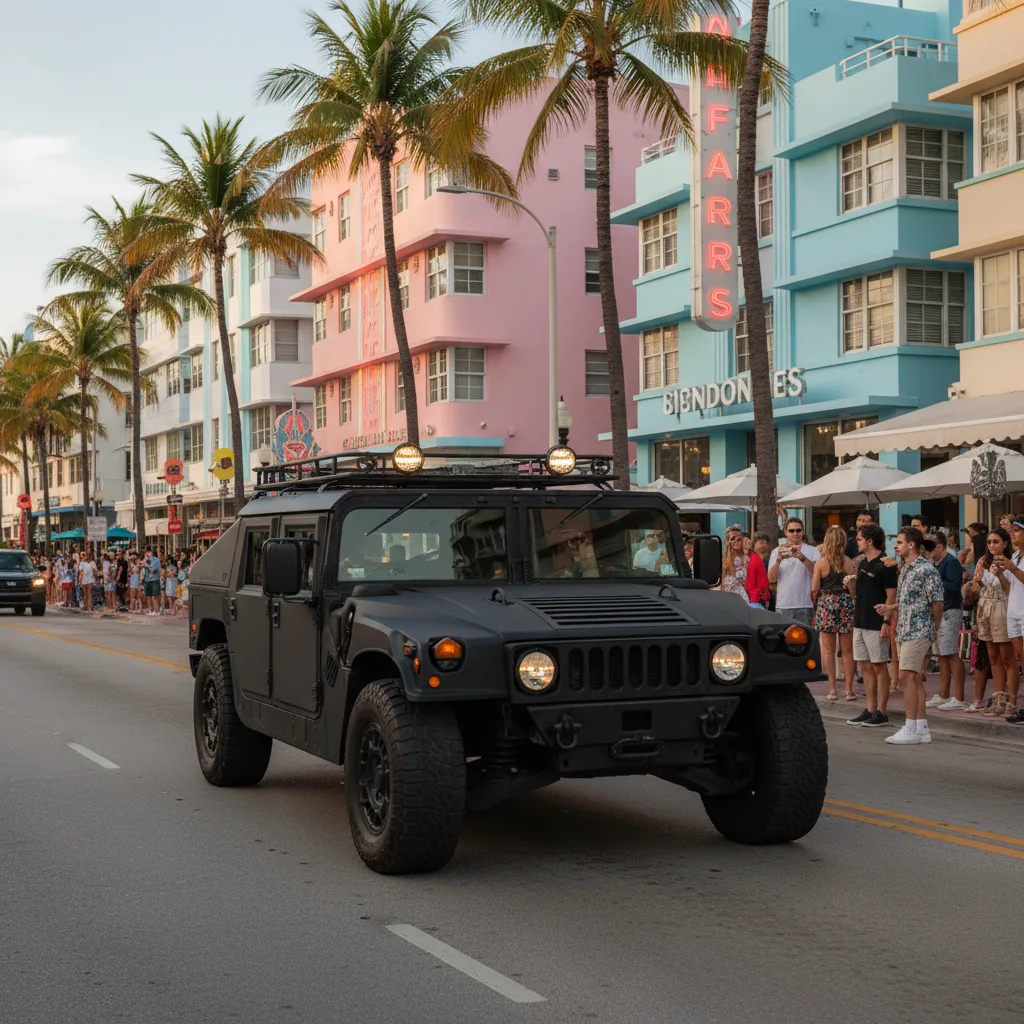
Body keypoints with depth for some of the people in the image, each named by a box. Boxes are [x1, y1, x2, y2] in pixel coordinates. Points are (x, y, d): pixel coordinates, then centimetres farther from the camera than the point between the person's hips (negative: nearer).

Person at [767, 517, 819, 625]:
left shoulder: (812, 551, 5)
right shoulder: (777, 552, 10)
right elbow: (771, 579, 0)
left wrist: (802, 557, -28)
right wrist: (779, 559, -16)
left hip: (804, 605, -1)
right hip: (783, 606, 1)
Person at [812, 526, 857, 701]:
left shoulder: (821, 563, -5)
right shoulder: (849, 562, -1)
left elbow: (814, 590, -4)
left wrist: (814, 606, 11)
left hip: (826, 603, -1)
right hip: (846, 603, 1)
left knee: (828, 649, 6)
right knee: (847, 650, 7)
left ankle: (832, 689, 5)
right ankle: (849, 689, 8)